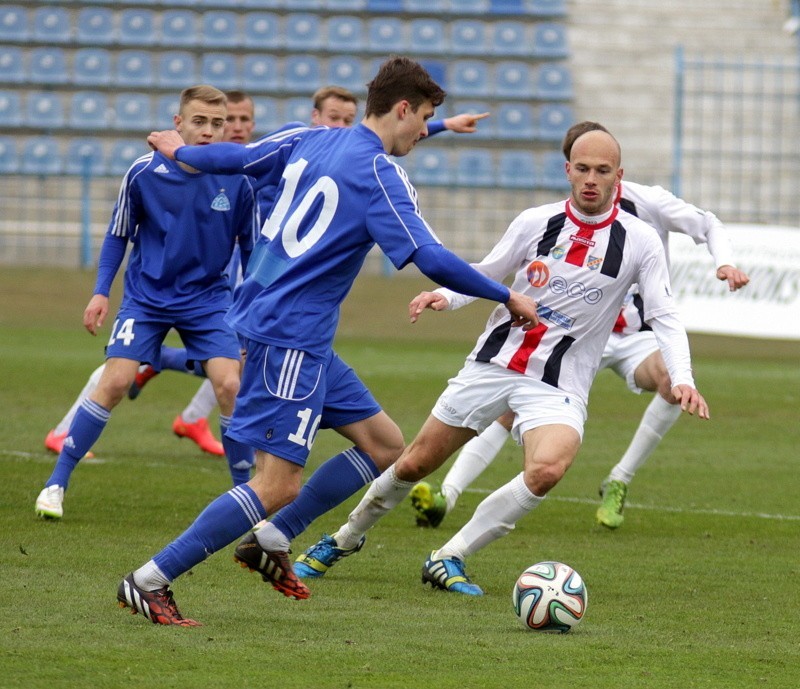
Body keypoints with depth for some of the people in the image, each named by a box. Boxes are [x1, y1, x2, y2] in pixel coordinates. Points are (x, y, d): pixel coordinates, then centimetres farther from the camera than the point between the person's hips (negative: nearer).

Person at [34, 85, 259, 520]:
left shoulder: (238, 181, -11)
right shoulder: (144, 173, -12)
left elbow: (251, 248, 3)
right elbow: (118, 234, 2)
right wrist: (100, 292, -4)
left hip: (208, 299, 1)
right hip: (146, 297, -1)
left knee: (229, 386, -14)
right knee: (116, 381, -14)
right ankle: (57, 482, -2)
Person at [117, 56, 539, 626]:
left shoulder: (310, 140, 10)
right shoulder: (380, 174, -14)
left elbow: (235, 158, 23)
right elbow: (432, 259, -20)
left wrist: (179, 152, 44)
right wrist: (507, 298, -9)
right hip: (290, 337, -10)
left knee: (385, 447, 12)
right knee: (279, 484, -11)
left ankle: (268, 542, 16)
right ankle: (150, 581, -9)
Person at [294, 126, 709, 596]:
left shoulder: (638, 241, -6)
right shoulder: (536, 222, 0)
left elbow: (664, 315, -6)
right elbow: (486, 274, 11)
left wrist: (681, 378, -21)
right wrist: (446, 296, -9)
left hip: (558, 386, -2)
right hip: (493, 362, 2)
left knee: (547, 469, -31)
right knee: (415, 464, 6)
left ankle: (448, 559, -14)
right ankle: (345, 540, 34)